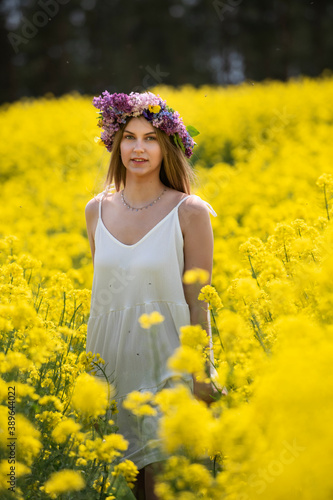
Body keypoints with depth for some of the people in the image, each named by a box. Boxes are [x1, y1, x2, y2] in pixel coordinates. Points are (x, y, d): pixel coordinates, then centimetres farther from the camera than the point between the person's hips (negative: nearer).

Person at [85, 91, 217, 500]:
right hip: (110, 356, 4)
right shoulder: (97, 210, 4)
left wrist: (201, 377, -7)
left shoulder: (190, 212, -9)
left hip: (165, 357, -4)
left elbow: (197, 300, -6)